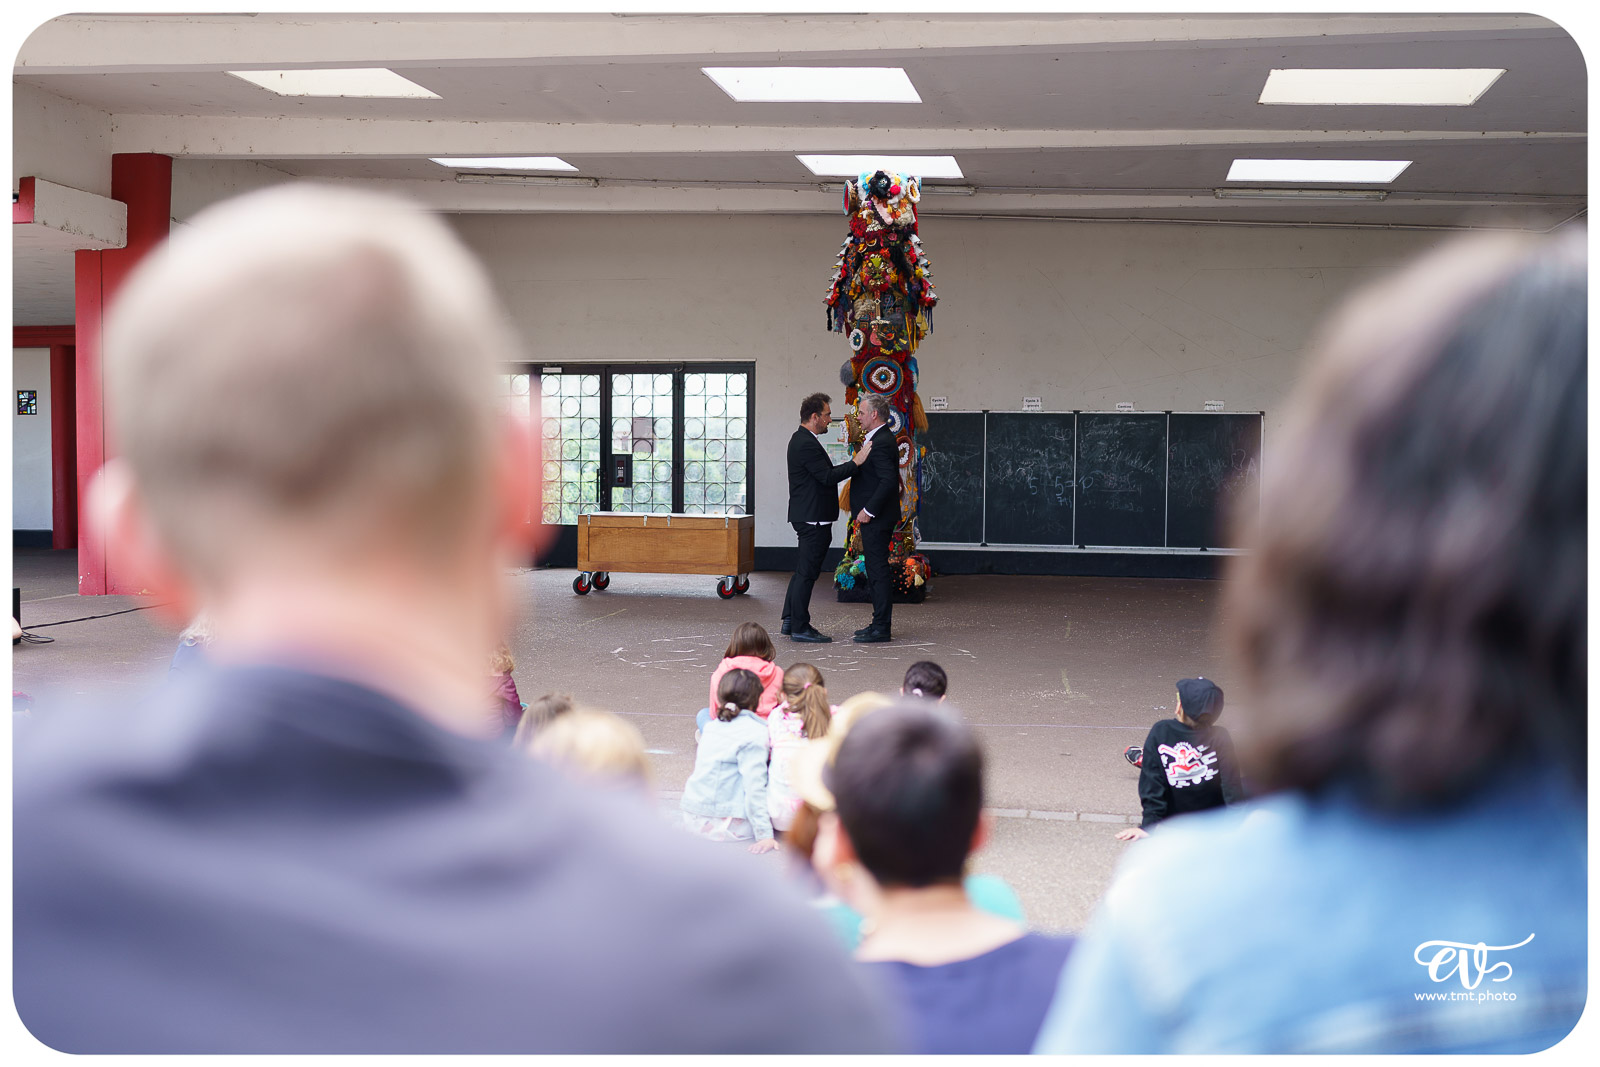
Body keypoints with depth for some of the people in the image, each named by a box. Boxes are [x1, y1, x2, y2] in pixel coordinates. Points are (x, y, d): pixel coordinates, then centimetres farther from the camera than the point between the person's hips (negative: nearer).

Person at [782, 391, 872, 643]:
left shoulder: (801, 439, 15)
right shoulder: (807, 444, -18)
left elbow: (825, 473, 18)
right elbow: (828, 477, -24)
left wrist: (853, 461, 13)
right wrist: (856, 462, -22)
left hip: (805, 516, 11)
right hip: (813, 518, -11)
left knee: (803, 570, 16)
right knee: (806, 572, -6)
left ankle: (790, 621, 21)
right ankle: (800, 627, -1)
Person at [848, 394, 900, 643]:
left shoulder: (881, 443, -18)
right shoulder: (879, 439, 15)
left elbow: (888, 481, -26)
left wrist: (868, 511, -21)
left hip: (876, 519, -11)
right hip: (874, 517, 11)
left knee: (878, 571, -7)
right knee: (876, 569, 15)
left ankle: (881, 627, -4)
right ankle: (881, 622, 21)